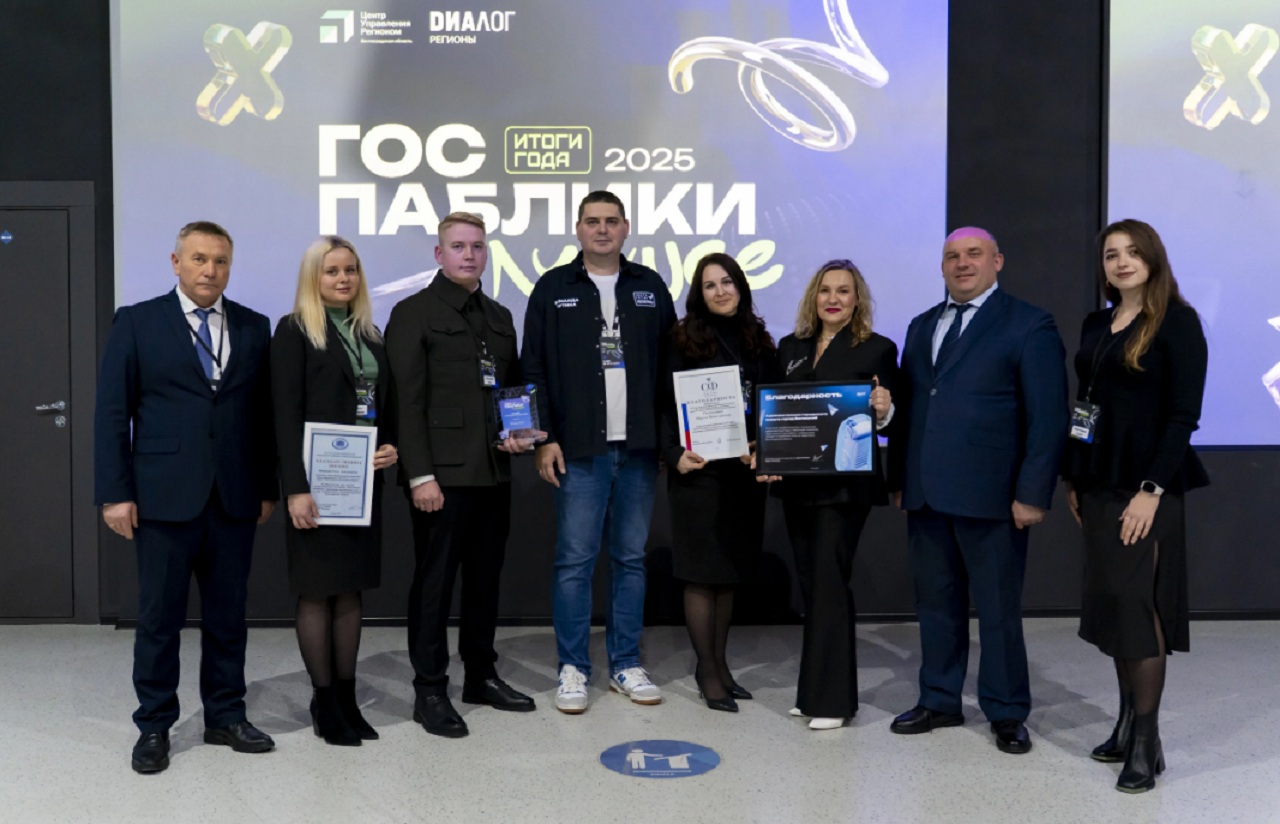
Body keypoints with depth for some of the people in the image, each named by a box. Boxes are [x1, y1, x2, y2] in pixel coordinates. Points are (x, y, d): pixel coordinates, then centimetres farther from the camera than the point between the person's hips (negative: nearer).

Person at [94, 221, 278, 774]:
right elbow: (112, 413, -1)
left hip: (234, 499, 3)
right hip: (164, 497, -2)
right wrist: (115, 492, -7)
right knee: (159, 616, 6)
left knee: (228, 614, 10)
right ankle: (154, 726, 20)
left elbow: (263, 413, 9)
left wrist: (267, 487, 6)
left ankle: (226, 716, 24)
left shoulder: (254, 328, 9)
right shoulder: (137, 323, 1)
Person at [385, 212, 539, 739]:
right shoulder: (414, 313, -3)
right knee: (434, 582, 1)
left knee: (485, 578, 14)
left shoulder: (500, 317, 17)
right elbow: (407, 401, -9)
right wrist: (420, 475, -15)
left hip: (493, 472, 6)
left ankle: (481, 675, 26)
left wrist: (518, 432, 2)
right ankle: (430, 690, 11)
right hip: (442, 475, -6)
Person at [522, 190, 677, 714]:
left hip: (640, 449, 3)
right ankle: (573, 668, 11)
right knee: (575, 559, 0)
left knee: (631, 558, 9)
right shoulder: (554, 289, 5)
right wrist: (544, 439, -6)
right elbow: (534, 370, 2)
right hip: (579, 451, -2)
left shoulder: (650, 288, 12)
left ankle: (626, 664, 19)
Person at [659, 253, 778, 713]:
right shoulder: (684, 340, -2)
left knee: (732, 570, 11)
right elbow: (667, 404, -5)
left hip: (744, 469, 5)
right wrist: (675, 454, -16)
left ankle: (719, 664, 22)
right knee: (702, 571, -1)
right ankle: (707, 670, 10)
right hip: (699, 469, -5)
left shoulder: (758, 342, 11)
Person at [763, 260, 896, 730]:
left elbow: (887, 416, -1)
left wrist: (882, 410, -23)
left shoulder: (878, 350, -1)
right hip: (797, 482, 5)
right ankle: (814, 690, 22)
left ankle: (831, 697, 2)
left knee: (828, 581, -7)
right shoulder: (790, 348, 12)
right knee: (810, 582, 11)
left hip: (845, 484, -5)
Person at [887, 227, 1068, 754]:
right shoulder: (922, 326, 16)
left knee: (998, 610, 4)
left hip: (990, 494, -5)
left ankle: (1006, 714, 19)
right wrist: (898, 478, 11)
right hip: (926, 493, 6)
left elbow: (1047, 418, -7)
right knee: (936, 603, 14)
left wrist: (1032, 494, -12)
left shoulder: (1029, 326, -2)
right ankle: (939, 702, 27)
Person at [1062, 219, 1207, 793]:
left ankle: (1147, 743, 2)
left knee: (1137, 602, -6)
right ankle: (1128, 724, 21)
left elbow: (1184, 412, -12)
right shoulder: (1095, 326, 13)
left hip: (1145, 485, -6)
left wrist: (1152, 490, -17)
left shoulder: (1177, 322, -6)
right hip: (1099, 484, 6)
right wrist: (1073, 478, 11)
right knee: (1112, 602, 10)